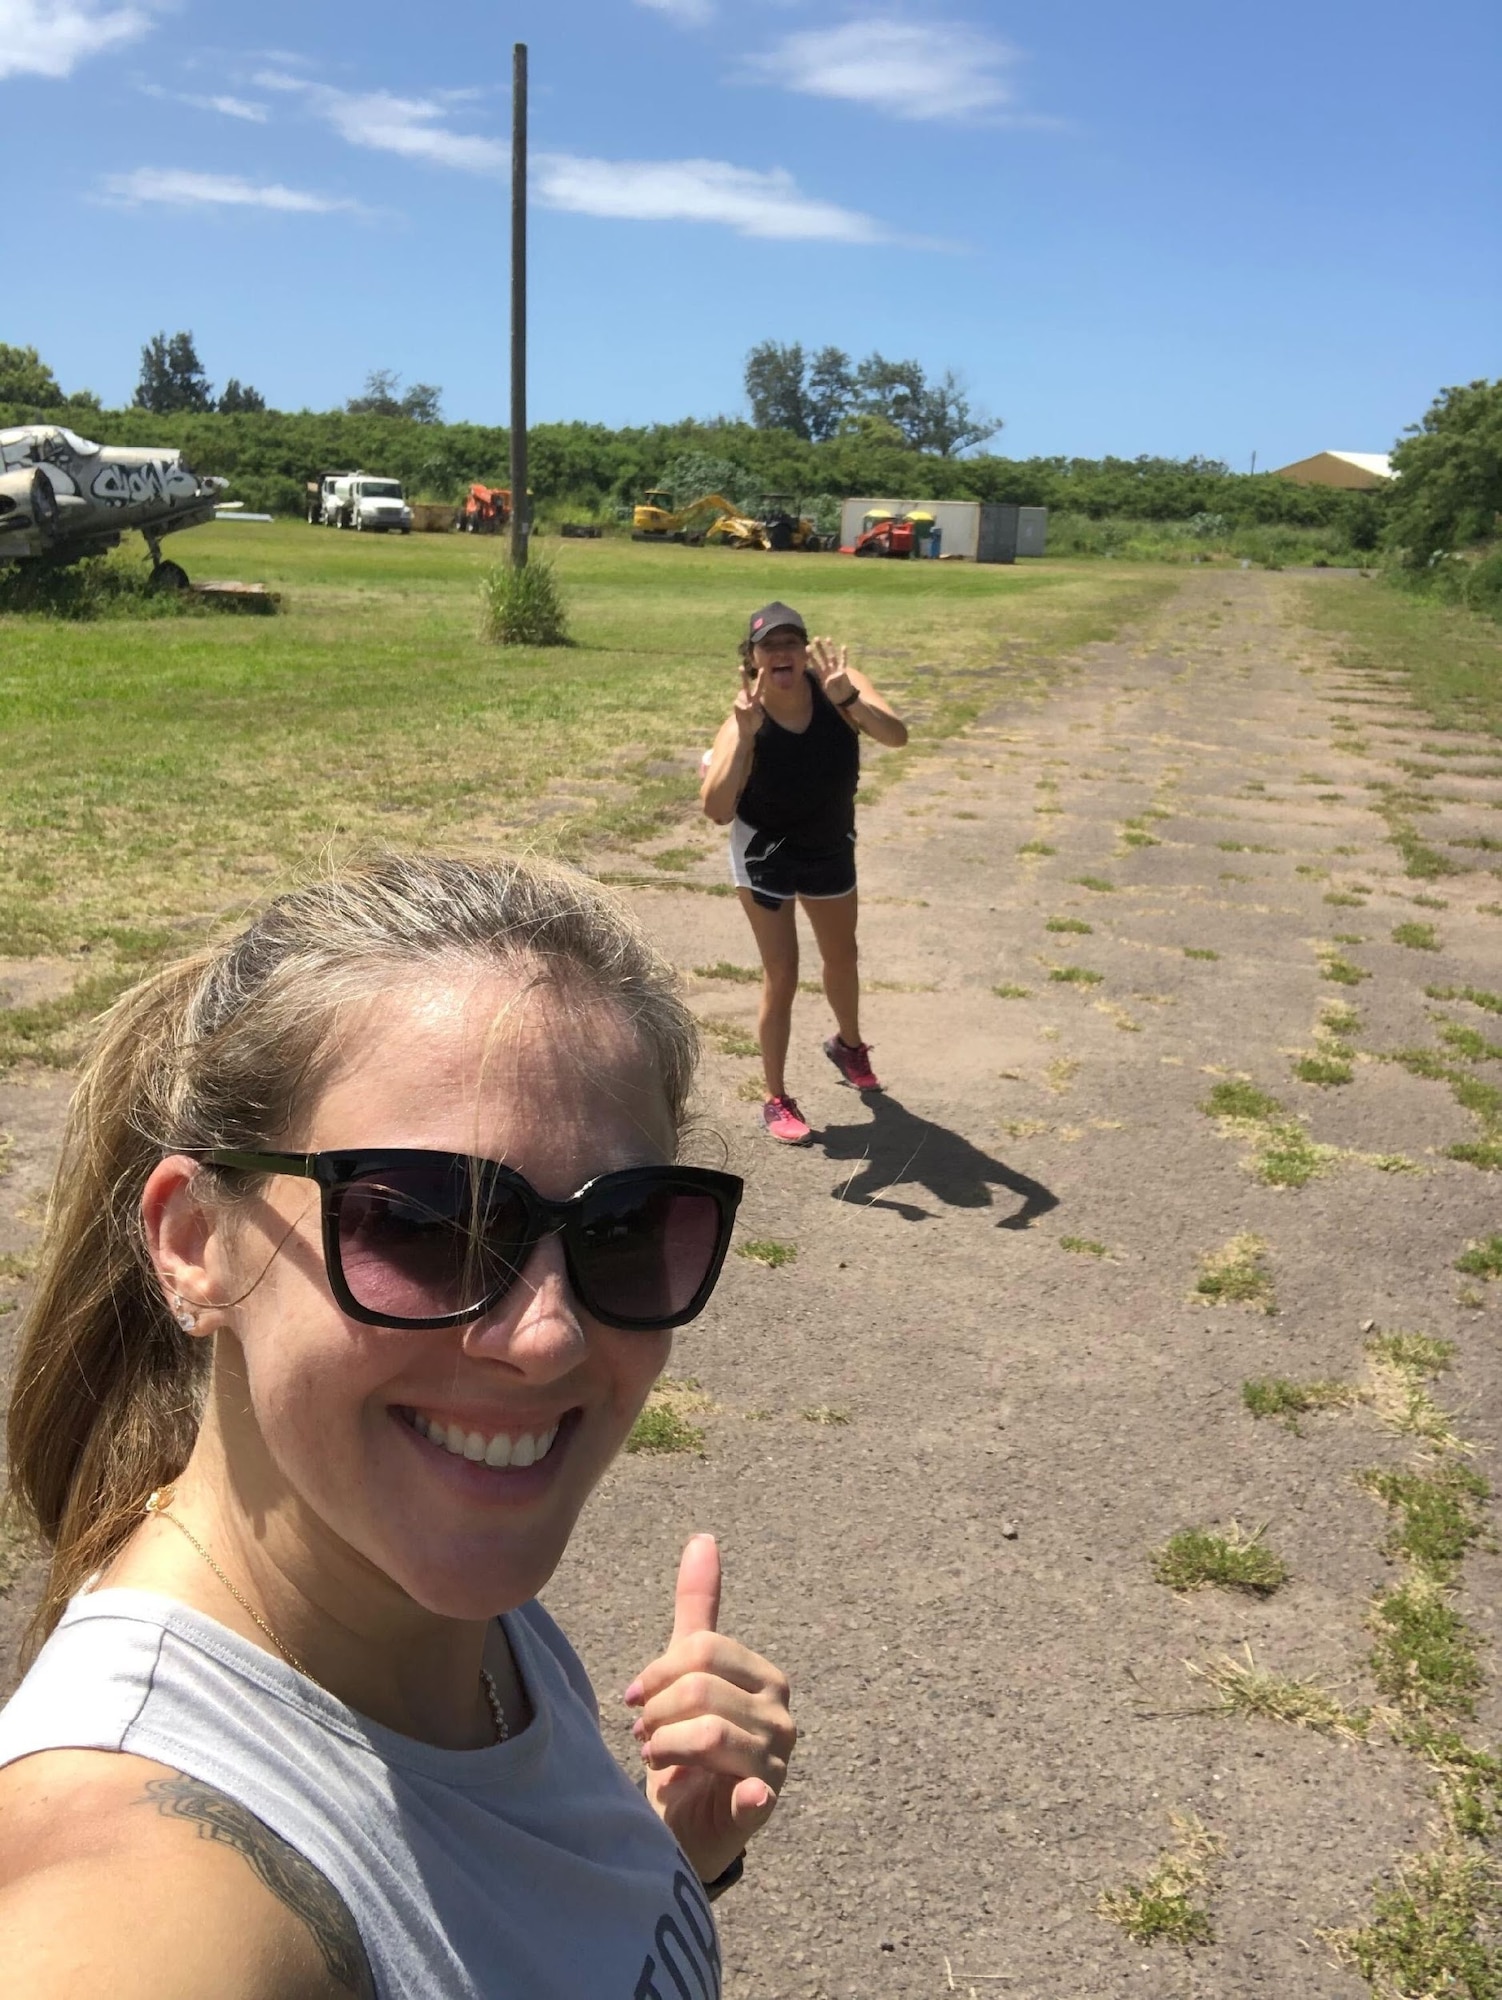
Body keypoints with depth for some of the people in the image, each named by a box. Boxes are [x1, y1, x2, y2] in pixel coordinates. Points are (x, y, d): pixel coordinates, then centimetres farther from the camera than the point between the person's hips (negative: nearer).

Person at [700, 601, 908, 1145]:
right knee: (781, 976, -5)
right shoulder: (746, 719, -28)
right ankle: (776, 1101, 13)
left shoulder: (836, 686, -20)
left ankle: (848, 1044, 53)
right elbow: (716, 809, -38)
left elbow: (896, 736, -33)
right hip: (765, 853, -4)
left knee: (842, 958, 22)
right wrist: (743, 735, -47)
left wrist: (848, 700, -48)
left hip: (831, 848, 4)